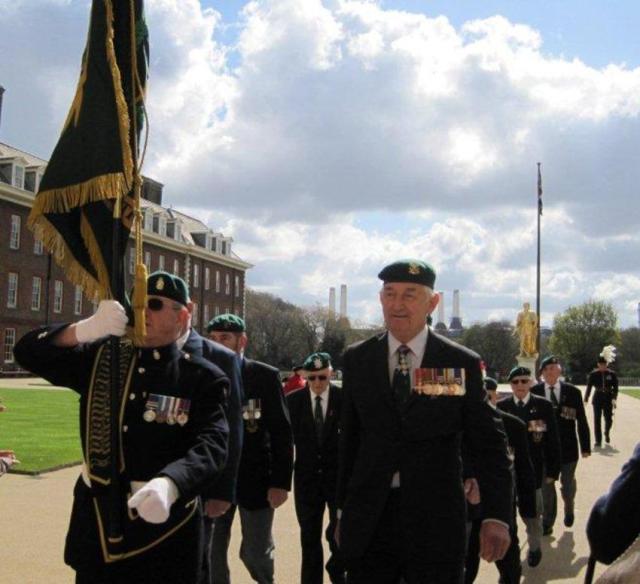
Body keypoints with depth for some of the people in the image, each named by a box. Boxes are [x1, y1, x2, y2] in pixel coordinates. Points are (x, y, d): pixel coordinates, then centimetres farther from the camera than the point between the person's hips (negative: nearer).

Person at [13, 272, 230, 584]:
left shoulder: (201, 378, -7)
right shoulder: (101, 358, 5)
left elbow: (212, 445, -20)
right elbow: (29, 352, -2)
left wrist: (168, 485, -41)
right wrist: (87, 329, -22)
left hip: (164, 528, -3)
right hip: (96, 522, 3)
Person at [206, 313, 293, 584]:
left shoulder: (266, 376, -4)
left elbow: (282, 432, -4)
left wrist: (281, 482, -9)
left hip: (255, 479, -2)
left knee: (255, 553, 6)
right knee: (211, 554, 7)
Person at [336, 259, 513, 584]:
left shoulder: (461, 363, -3)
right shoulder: (357, 360, 3)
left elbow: (488, 443, -2)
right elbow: (349, 439, 8)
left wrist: (497, 516, -12)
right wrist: (344, 510, 9)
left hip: (436, 519, -1)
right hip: (368, 518, 2)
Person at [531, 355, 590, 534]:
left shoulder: (573, 392, -5)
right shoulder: (534, 392, -7)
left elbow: (582, 421, -1)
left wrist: (585, 446, -2)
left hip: (568, 447, 1)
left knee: (568, 485, 16)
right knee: (546, 486, 6)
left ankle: (569, 509, 46)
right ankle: (547, 523, 19)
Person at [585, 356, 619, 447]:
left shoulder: (612, 374, 0)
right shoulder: (593, 374, -2)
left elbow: (615, 388, -2)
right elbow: (589, 387, -1)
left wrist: (614, 398, -15)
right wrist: (586, 400, -6)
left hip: (608, 399, 1)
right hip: (597, 399, 0)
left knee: (609, 419, 3)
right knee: (597, 420, -1)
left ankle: (607, 433, 36)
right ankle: (598, 441, 5)